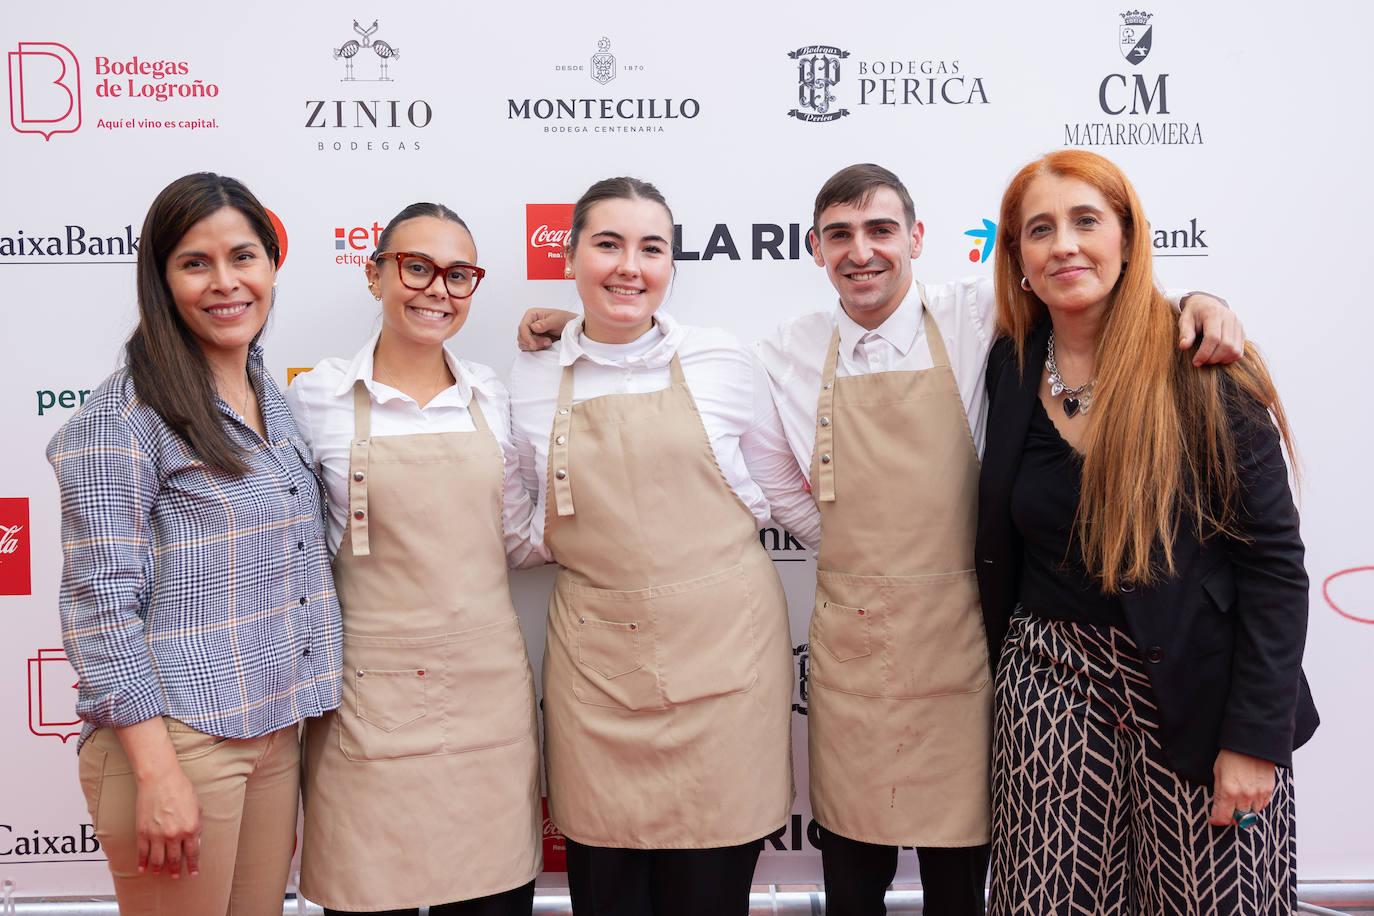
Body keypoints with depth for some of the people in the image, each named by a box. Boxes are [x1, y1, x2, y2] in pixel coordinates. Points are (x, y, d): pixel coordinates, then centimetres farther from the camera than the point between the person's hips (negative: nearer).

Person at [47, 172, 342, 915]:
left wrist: (302, 708, 14)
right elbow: (101, 605, -15)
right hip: (177, 737, -7)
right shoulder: (122, 417, -12)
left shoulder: (273, 399, 11)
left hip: (278, 730, 7)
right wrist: (157, 772, -18)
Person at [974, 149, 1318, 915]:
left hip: (1198, 694, -3)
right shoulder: (1011, 369, 2)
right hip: (1052, 690, 3)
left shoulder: (1203, 371, -10)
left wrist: (1256, 739, -13)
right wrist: (1011, 649, 4)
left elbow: (1273, 561, -11)